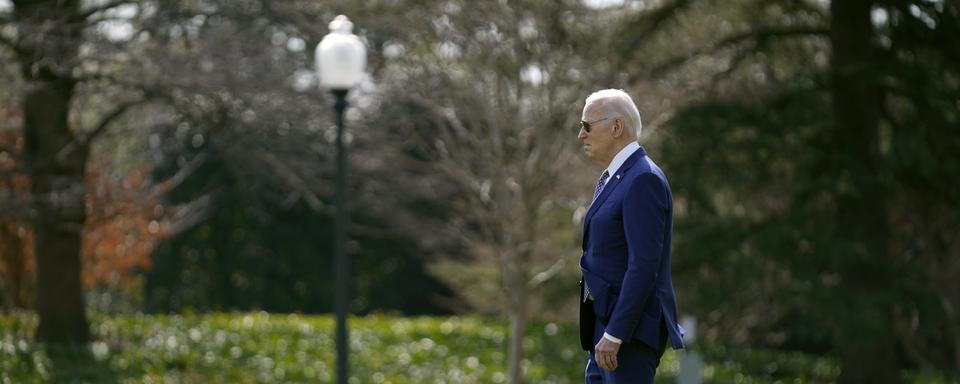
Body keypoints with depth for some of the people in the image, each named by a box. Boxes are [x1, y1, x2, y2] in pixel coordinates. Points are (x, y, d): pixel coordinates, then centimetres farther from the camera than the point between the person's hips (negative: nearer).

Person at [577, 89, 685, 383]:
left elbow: (644, 265, -21)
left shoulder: (643, 180, -15)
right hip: (607, 322, 10)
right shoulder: (612, 179, 17)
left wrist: (614, 335, -23)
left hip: (631, 330, -10)